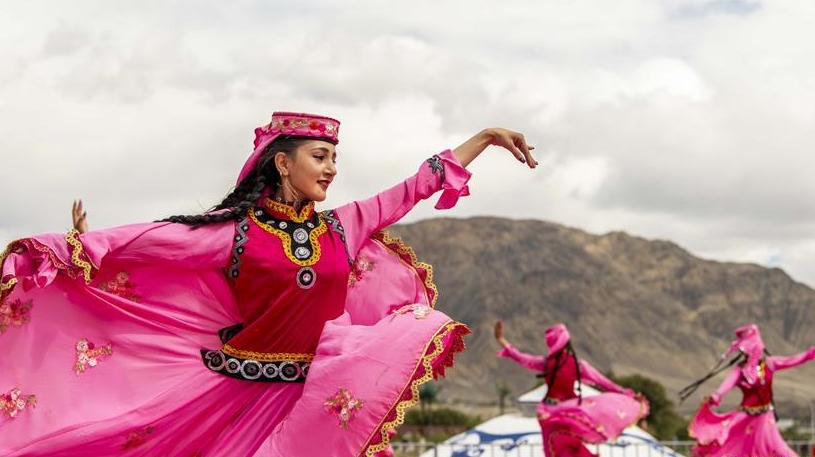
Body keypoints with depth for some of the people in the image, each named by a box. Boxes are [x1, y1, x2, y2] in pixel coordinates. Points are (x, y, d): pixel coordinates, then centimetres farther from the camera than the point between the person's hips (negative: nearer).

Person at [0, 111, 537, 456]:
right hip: (247, 390, -3)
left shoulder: (343, 226, 6)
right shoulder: (236, 230, -5)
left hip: (324, 387, 3)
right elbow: (140, 240, -10)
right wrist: (73, 247, -20)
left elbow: (417, 186, 11)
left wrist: (486, 137, 13)